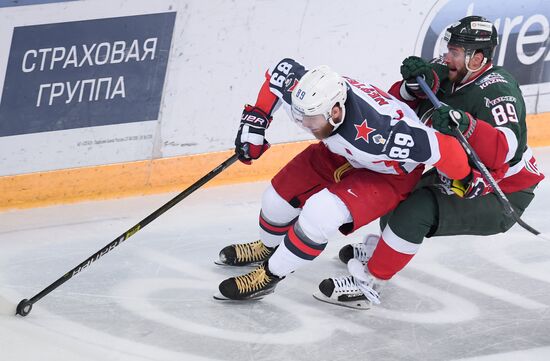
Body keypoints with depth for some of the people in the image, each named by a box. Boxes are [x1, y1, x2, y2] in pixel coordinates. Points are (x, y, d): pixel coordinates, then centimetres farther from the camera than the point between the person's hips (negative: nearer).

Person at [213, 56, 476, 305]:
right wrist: (255, 120, -6)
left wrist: (465, 179, -26)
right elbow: (283, 69, -5)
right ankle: (267, 248, 42)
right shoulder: (306, 96, -28)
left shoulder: (374, 134, -47)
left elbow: (436, 146, -42)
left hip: (390, 174, -7)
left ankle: (268, 276, -4)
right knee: (282, 193, 7)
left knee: (321, 212, -26)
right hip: (342, 153, 7)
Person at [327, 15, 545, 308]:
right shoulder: (444, 76, -4)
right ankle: (378, 247, 40)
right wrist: (414, 84, -24)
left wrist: (466, 125, -56)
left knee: (417, 210, -25)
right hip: (462, 179, 9)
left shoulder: (495, 89, -26)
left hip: (503, 196, -9)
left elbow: (504, 149, -41)